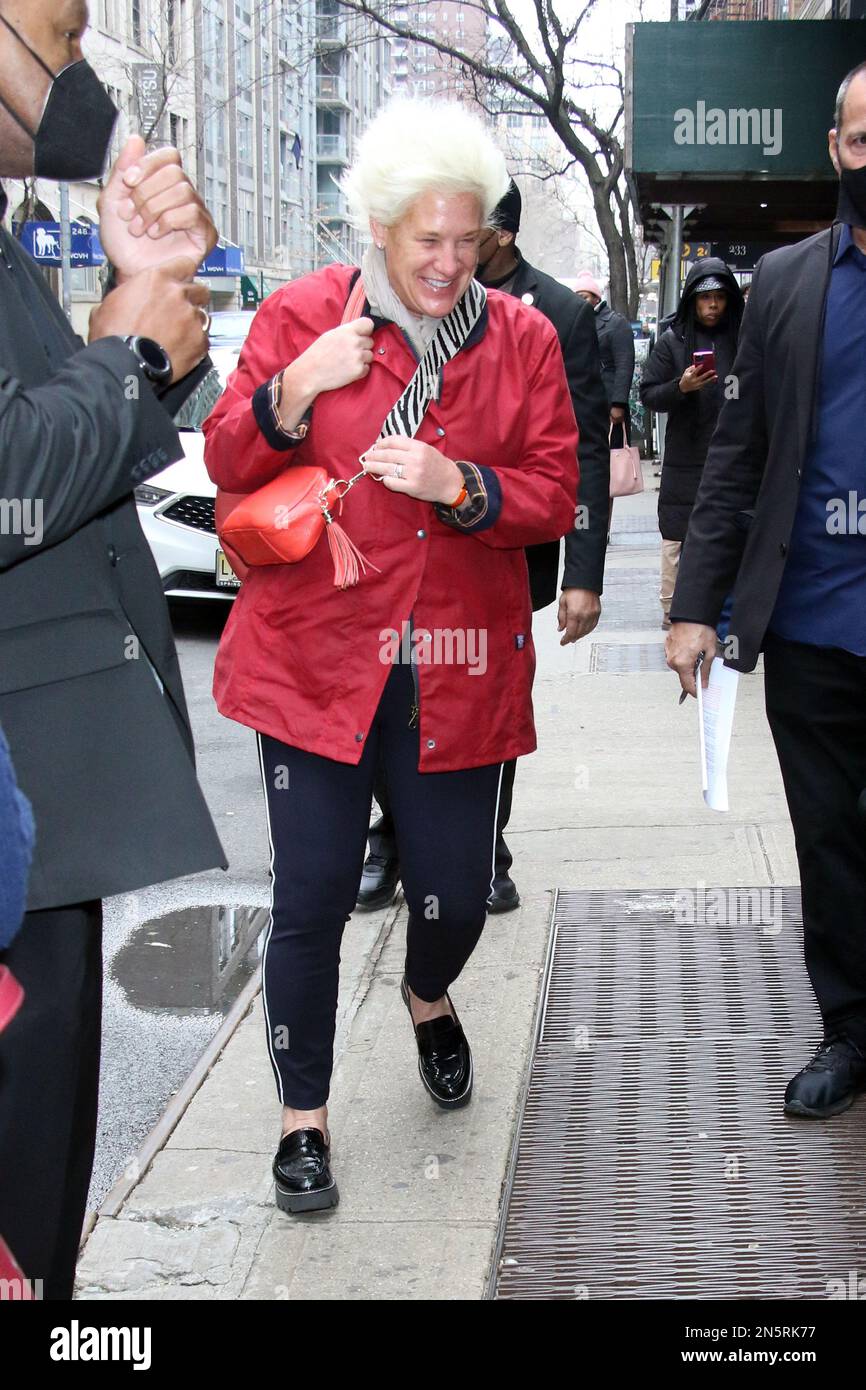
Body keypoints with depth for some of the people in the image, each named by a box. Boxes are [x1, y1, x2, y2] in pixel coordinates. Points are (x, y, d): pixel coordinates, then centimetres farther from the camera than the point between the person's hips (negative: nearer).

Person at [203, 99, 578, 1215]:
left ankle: (427, 999, 47)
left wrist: (460, 485, -17)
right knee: (311, 897, -1)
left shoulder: (522, 340, 5)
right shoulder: (300, 315, 0)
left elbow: (553, 495, 2)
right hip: (314, 657, -1)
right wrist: (294, 392, -17)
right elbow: (228, 464, 2)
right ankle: (303, 1116, 19)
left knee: (456, 894, 9)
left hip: (456, 671, 2)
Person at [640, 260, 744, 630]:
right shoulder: (673, 340, 1)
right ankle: (672, 609, 10)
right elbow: (648, 394, 0)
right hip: (684, 458, -1)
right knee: (677, 536, 1)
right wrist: (680, 387, -17)